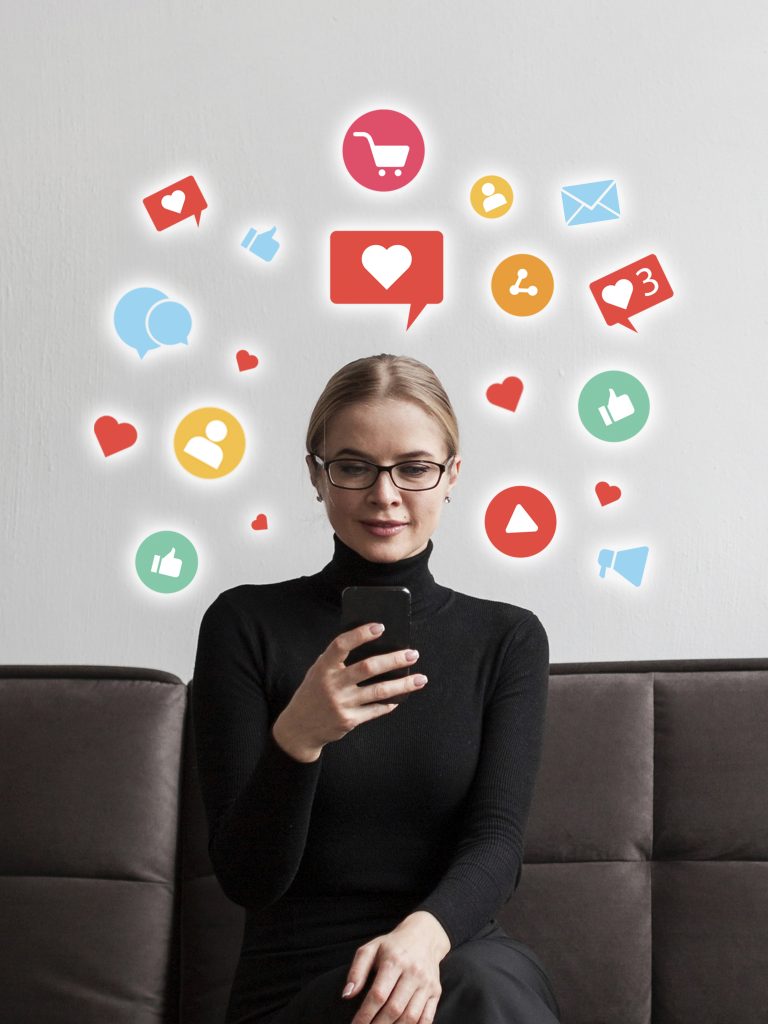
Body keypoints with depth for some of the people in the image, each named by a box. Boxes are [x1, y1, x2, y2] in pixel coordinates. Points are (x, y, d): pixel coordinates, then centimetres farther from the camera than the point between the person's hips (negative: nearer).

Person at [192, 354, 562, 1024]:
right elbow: (246, 878, -5)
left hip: (452, 957, 3)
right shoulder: (246, 624, 1)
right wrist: (297, 737, -25)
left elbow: (497, 841, -6)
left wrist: (424, 932, -28)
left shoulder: (508, 639, 8)